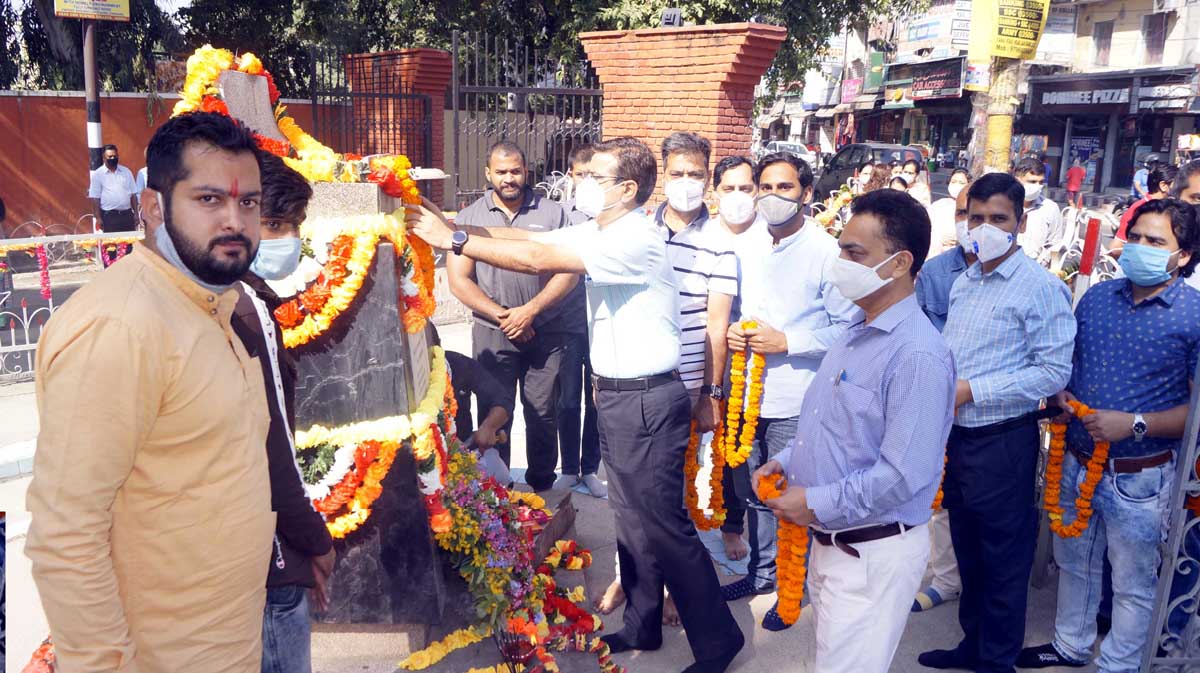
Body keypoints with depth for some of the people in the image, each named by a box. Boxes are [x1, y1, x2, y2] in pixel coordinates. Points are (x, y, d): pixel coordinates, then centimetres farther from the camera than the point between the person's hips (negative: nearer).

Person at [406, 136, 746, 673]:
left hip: (646, 399, -9)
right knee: (630, 517, 18)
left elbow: (538, 259, -27)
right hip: (615, 392, 9)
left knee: (663, 525, 0)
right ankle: (641, 625, 34)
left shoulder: (637, 240, -21)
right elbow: (529, 239, 4)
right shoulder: (597, 232, 8)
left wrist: (455, 240, -22)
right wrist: (452, 226, -5)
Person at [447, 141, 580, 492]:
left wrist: (530, 311, -12)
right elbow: (459, 280, -2)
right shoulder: (470, 218, 3)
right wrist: (502, 316, -10)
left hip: (546, 333, 0)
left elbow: (569, 272, -3)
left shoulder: (552, 213, 2)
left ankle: (542, 487, 24)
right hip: (493, 334, 0)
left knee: (543, 414, 8)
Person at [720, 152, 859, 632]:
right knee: (757, 490, 19)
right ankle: (762, 571, 37)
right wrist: (733, 331, -2)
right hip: (750, 391, 6)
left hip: (796, 399, -6)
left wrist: (785, 342, -18)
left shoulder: (826, 251, -11)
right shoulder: (749, 245, 7)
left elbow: (849, 326, -12)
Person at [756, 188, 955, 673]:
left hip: (873, 554, -9)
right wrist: (786, 462, 5)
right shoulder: (857, 334, 8)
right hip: (830, 539, 9)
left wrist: (818, 504, -20)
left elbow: (903, 475, -28)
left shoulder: (917, 355, -24)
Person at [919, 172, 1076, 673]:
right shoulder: (963, 283, 10)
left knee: (1004, 559, 9)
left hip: (1002, 441, -7)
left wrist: (971, 390, -20)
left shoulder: (1042, 287, -12)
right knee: (967, 550, 21)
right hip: (957, 436, 7)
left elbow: (1053, 371, -18)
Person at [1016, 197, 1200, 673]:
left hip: (1139, 477, -5)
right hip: (1076, 462, 5)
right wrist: (1059, 395, -6)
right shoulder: (1097, 297, 3)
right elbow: (1066, 361, 14)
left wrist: (1134, 424, -24)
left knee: (1133, 584, 12)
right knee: (1074, 563, 22)